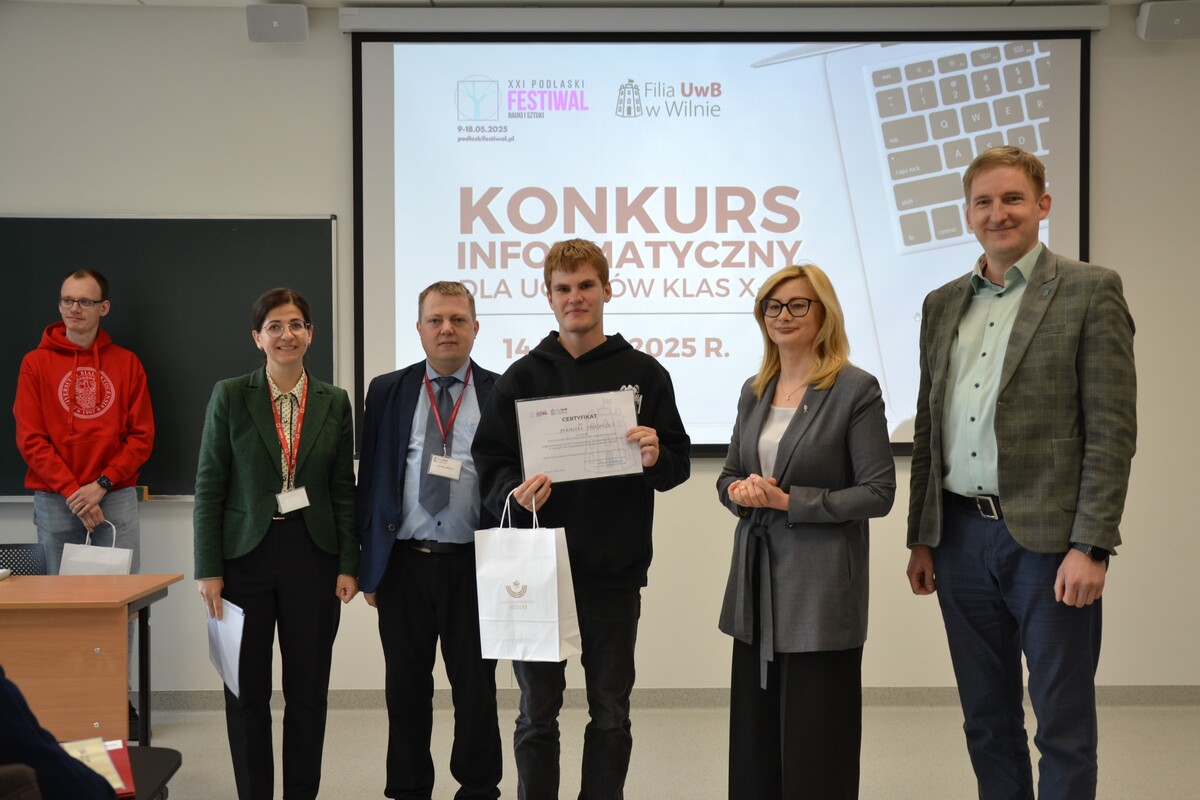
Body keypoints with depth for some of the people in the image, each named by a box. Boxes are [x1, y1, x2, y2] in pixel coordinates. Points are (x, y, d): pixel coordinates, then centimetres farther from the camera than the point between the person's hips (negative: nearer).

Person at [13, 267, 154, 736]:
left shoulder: (126, 364, 8)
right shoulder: (36, 364, 5)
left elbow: (142, 436, 4)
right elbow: (30, 439, -1)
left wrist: (102, 484, -9)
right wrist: (71, 491, -12)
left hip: (116, 497, 1)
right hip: (55, 501, 0)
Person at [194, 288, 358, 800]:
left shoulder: (335, 402, 4)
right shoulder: (230, 396, -1)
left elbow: (344, 490, 6)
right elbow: (209, 487, -2)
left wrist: (348, 565, 0)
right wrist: (208, 569, -7)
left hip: (312, 556, 1)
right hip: (246, 556, -1)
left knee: (308, 690, 7)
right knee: (248, 690, 6)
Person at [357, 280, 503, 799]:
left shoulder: (501, 394, 2)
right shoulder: (388, 392, 6)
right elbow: (369, 479, 7)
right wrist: (367, 564, 3)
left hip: (476, 564, -1)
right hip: (404, 562, 1)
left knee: (476, 688, 8)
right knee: (406, 689, 10)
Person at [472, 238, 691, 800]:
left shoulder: (643, 374, 4)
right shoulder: (522, 378, 5)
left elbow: (679, 464, 4)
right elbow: (489, 464, 1)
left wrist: (656, 459, -19)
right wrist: (516, 493, -19)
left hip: (615, 570, 0)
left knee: (611, 712, 10)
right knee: (537, 712, 9)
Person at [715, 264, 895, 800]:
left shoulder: (856, 389, -8)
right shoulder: (754, 392, 11)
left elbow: (878, 492, -11)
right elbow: (729, 475, 18)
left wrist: (788, 501, -16)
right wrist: (740, 492, -6)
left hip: (822, 585, -6)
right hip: (758, 582, 6)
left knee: (815, 741, 2)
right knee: (755, 734, 11)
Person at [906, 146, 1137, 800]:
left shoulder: (1090, 292, -3)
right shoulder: (943, 305, 12)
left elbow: (1111, 430, -8)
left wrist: (1090, 546, -14)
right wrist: (921, 538, 11)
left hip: (1047, 541, -5)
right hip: (961, 537, 5)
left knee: (1063, 727, 3)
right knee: (987, 722, 14)